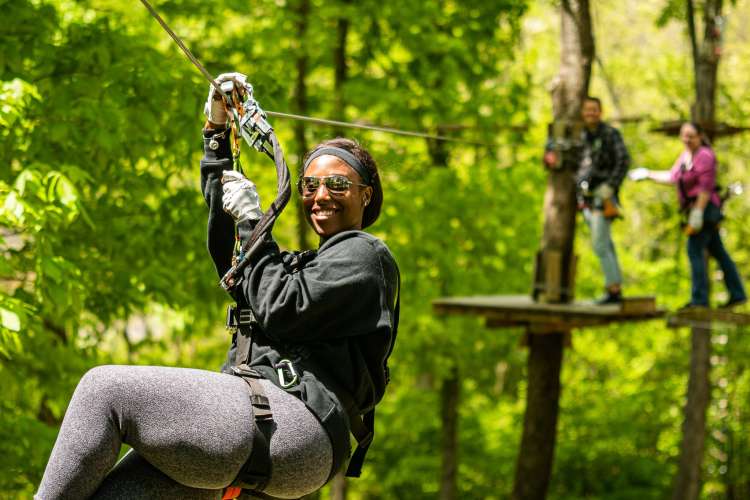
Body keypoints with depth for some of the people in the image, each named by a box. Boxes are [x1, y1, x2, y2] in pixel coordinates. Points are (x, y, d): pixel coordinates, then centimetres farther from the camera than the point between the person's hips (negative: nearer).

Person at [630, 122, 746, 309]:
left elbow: (706, 187, -20)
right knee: (718, 251, 13)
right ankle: (737, 294, 19)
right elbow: (672, 177, 21)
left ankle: (699, 299, -10)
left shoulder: (705, 156, -15)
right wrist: (648, 174, 23)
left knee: (695, 251, -11)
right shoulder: (685, 155, 13)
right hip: (696, 209, 10)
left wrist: (698, 213, -22)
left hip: (705, 208, -10)